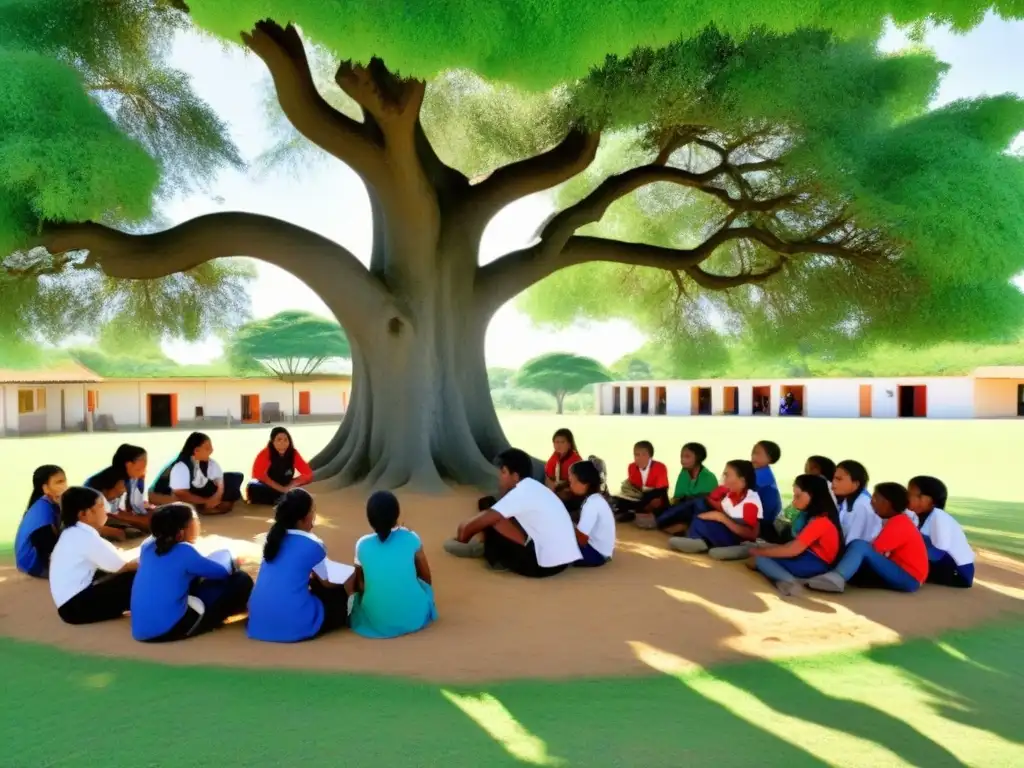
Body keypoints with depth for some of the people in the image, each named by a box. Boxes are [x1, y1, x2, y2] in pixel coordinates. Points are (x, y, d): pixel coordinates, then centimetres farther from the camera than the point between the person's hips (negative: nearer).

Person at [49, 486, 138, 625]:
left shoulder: (72, 532, 9)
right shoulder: (86, 537, -18)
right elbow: (123, 566, -13)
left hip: (71, 599, 10)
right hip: (75, 606, -10)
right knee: (135, 579, -15)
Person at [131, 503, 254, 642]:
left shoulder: (148, 545, 7)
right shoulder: (184, 551, -12)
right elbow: (224, 572, 1)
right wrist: (232, 560, 24)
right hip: (171, 629, -8)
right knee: (242, 581, -3)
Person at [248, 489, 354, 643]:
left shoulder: (274, 537, 10)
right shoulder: (312, 545, -7)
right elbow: (327, 583, 10)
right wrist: (350, 578, 28)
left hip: (259, 620, 7)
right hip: (293, 624, -7)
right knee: (340, 596, 12)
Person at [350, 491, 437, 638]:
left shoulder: (362, 545, -9)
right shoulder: (411, 539, -10)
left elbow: (359, 585, 5)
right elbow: (426, 578, 2)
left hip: (376, 621, 1)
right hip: (414, 618, -1)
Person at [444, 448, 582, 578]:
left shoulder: (520, 493, -14)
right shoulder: (534, 488, 13)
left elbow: (477, 523, -12)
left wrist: (463, 536, 7)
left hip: (545, 564, -9)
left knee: (492, 520, -7)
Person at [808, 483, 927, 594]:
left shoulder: (897, 523, -14)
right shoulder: (900, 521, 17)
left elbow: (874, 549, -18)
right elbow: (878, 550, 14)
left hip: (908, 579, -10)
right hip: (901, 574, 10)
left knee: (859, 545, -26)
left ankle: (836, 578, -44)